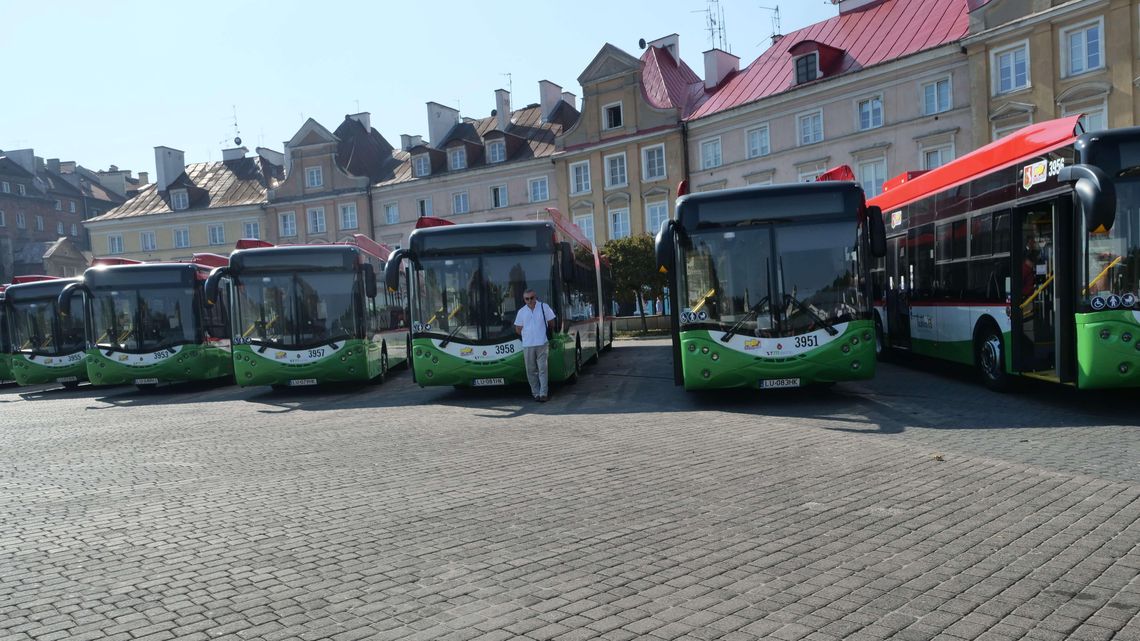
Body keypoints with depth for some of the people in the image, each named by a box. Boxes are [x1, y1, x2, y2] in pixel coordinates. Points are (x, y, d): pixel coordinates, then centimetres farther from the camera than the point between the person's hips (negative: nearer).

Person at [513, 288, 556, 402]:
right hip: (527, 345, 2)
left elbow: (551, 324, 10)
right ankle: (536, 393, 12)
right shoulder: (521, 311, 6)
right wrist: (527, 335, 7)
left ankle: (543, 393, -4)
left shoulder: (544, 307, 1)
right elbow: (518, 329, 12)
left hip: (542, 344, -2)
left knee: (542, 369, -5)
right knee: (531, 371, 4)